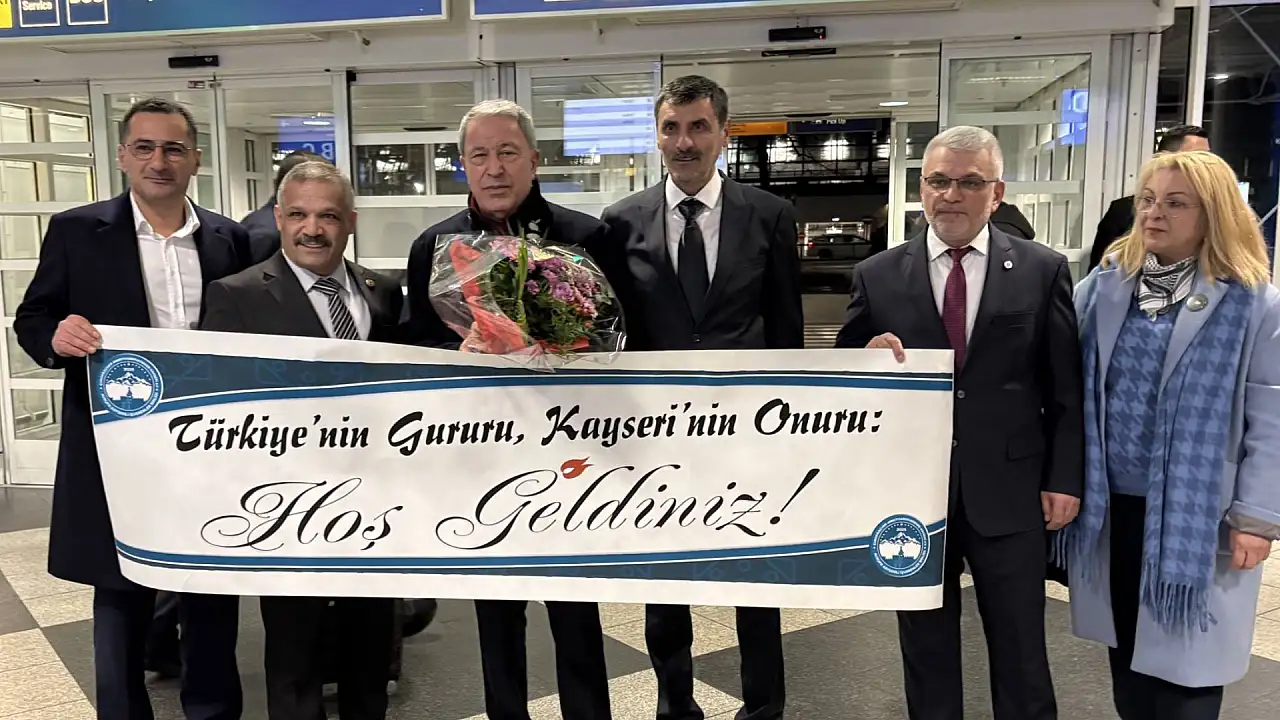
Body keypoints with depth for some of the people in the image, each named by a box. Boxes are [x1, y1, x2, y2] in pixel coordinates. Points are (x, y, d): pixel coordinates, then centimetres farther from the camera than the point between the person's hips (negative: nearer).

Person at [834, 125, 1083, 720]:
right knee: (925, 645, 17)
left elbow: (1065, 387, 2)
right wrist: (869, 361, -18)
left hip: (1009, 491, 0)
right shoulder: (877, 276, 0)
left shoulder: (1043, 270, 0)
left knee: (1020, 649, 15)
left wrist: (1064, 478, -1)